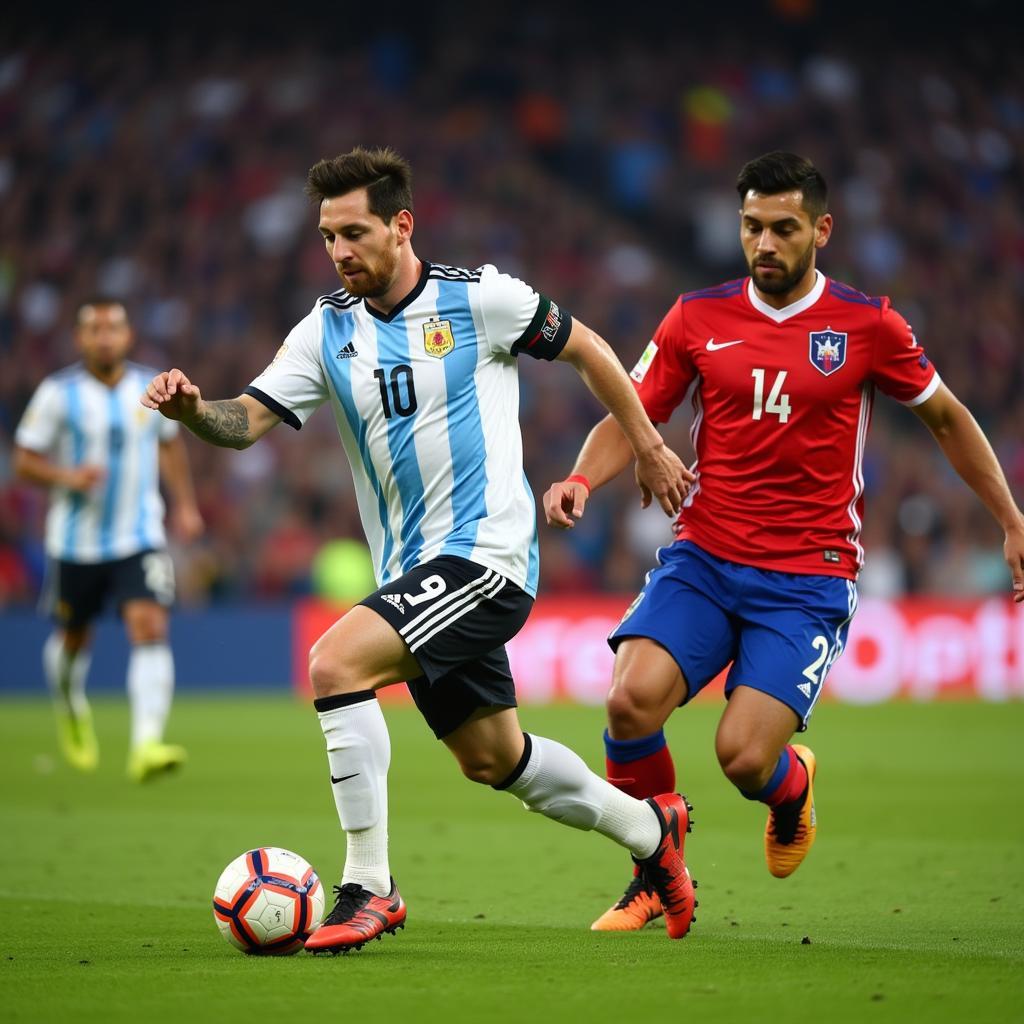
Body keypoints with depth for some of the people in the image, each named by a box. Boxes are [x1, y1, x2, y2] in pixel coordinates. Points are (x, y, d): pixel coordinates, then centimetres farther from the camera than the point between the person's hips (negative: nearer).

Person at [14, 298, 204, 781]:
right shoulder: (58, 393, -7)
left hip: (140, 538, 1)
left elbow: (170, 444, 20)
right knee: (73, 636, 14)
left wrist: (185, 504, 19)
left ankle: (146, 745, -27)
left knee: (151, 629, -19)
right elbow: (24, 460, -4)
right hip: (76, 540, -1)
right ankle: (70, 706, 49)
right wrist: (68, 477, -22)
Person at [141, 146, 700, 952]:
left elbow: (587, 350, 6)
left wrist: (648, 448, 11)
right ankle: (649, 829, 39)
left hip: (485, 554, -7)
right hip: (412, 572, 7)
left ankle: (368, 887, -16)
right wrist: (192, 409, -26)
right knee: (492, 759, 16)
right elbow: (248, 419, -5)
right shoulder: (327, 332, 5)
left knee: (335, 664, -24)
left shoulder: (478, 298, -8)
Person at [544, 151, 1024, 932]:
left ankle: (793, 784, 24)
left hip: (809, 580, -2)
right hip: (703, 561, 2)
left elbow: (947, 418, 13)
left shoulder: (868, 325, 0)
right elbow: (631, 418, 9)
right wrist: (582, 480, -12)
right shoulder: (698, 319, 4)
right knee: (633, 701, -23)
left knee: (744, 757, -17)